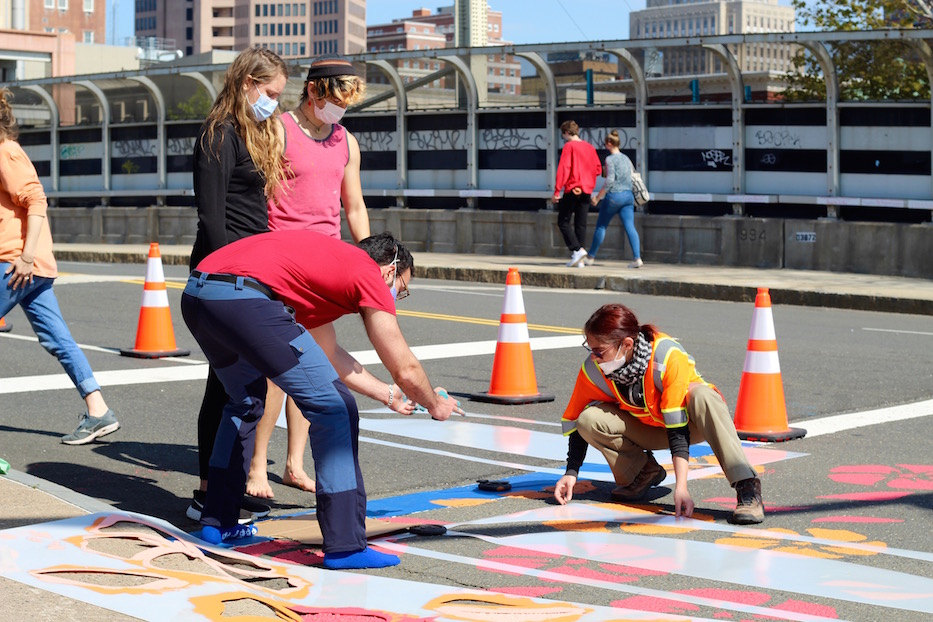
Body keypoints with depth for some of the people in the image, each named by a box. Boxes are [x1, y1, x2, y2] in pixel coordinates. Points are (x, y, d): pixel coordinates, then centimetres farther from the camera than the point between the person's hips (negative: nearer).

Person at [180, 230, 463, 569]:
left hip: (195, 294, 9)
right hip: (243, 297, -9)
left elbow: (328, 353, 44)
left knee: (245, 404, 32)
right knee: (335, 409, 1)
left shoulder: (331, 257, 34)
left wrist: (386, 395, 52)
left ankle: (217, 523, 36)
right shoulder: (370, 274, 12)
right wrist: (434, 404, 33)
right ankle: (345, 546, 1)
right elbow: (406, 370, 13)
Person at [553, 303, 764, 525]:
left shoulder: (668, 356, -33)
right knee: (590, 420, -23)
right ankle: (644, 473, 0)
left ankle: (746, 485, -41)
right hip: (647, 428, 4)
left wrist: (681, 487, -38)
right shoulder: (593, 370, -21)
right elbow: (574, 420, -6)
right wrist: (571, 473, -12)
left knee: (703, 396, -39)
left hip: (689, 419, -4)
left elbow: (678, 428, -34)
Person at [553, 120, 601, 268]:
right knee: (581, 224, 8)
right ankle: (578, 259, 6)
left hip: (572, 189, -6)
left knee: (563, 222, 1)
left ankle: (577, 250, -15)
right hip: (586, 189, 6)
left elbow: (563, 168, -14)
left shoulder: (569, 146, -7)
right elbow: (598, 169, 12)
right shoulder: (590, 147, 11)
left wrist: (557, 191, -14)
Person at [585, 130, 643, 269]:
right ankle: (637, 258, -15)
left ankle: (591, 257, 18)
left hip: (613, 196, -6)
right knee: (630, 227, -2)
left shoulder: (610, 159, -10)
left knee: (601, 226, 8)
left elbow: (609, 181, -16)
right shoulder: (626, 158, 12)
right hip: (628, 195, 6)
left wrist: (598, 197, -11)